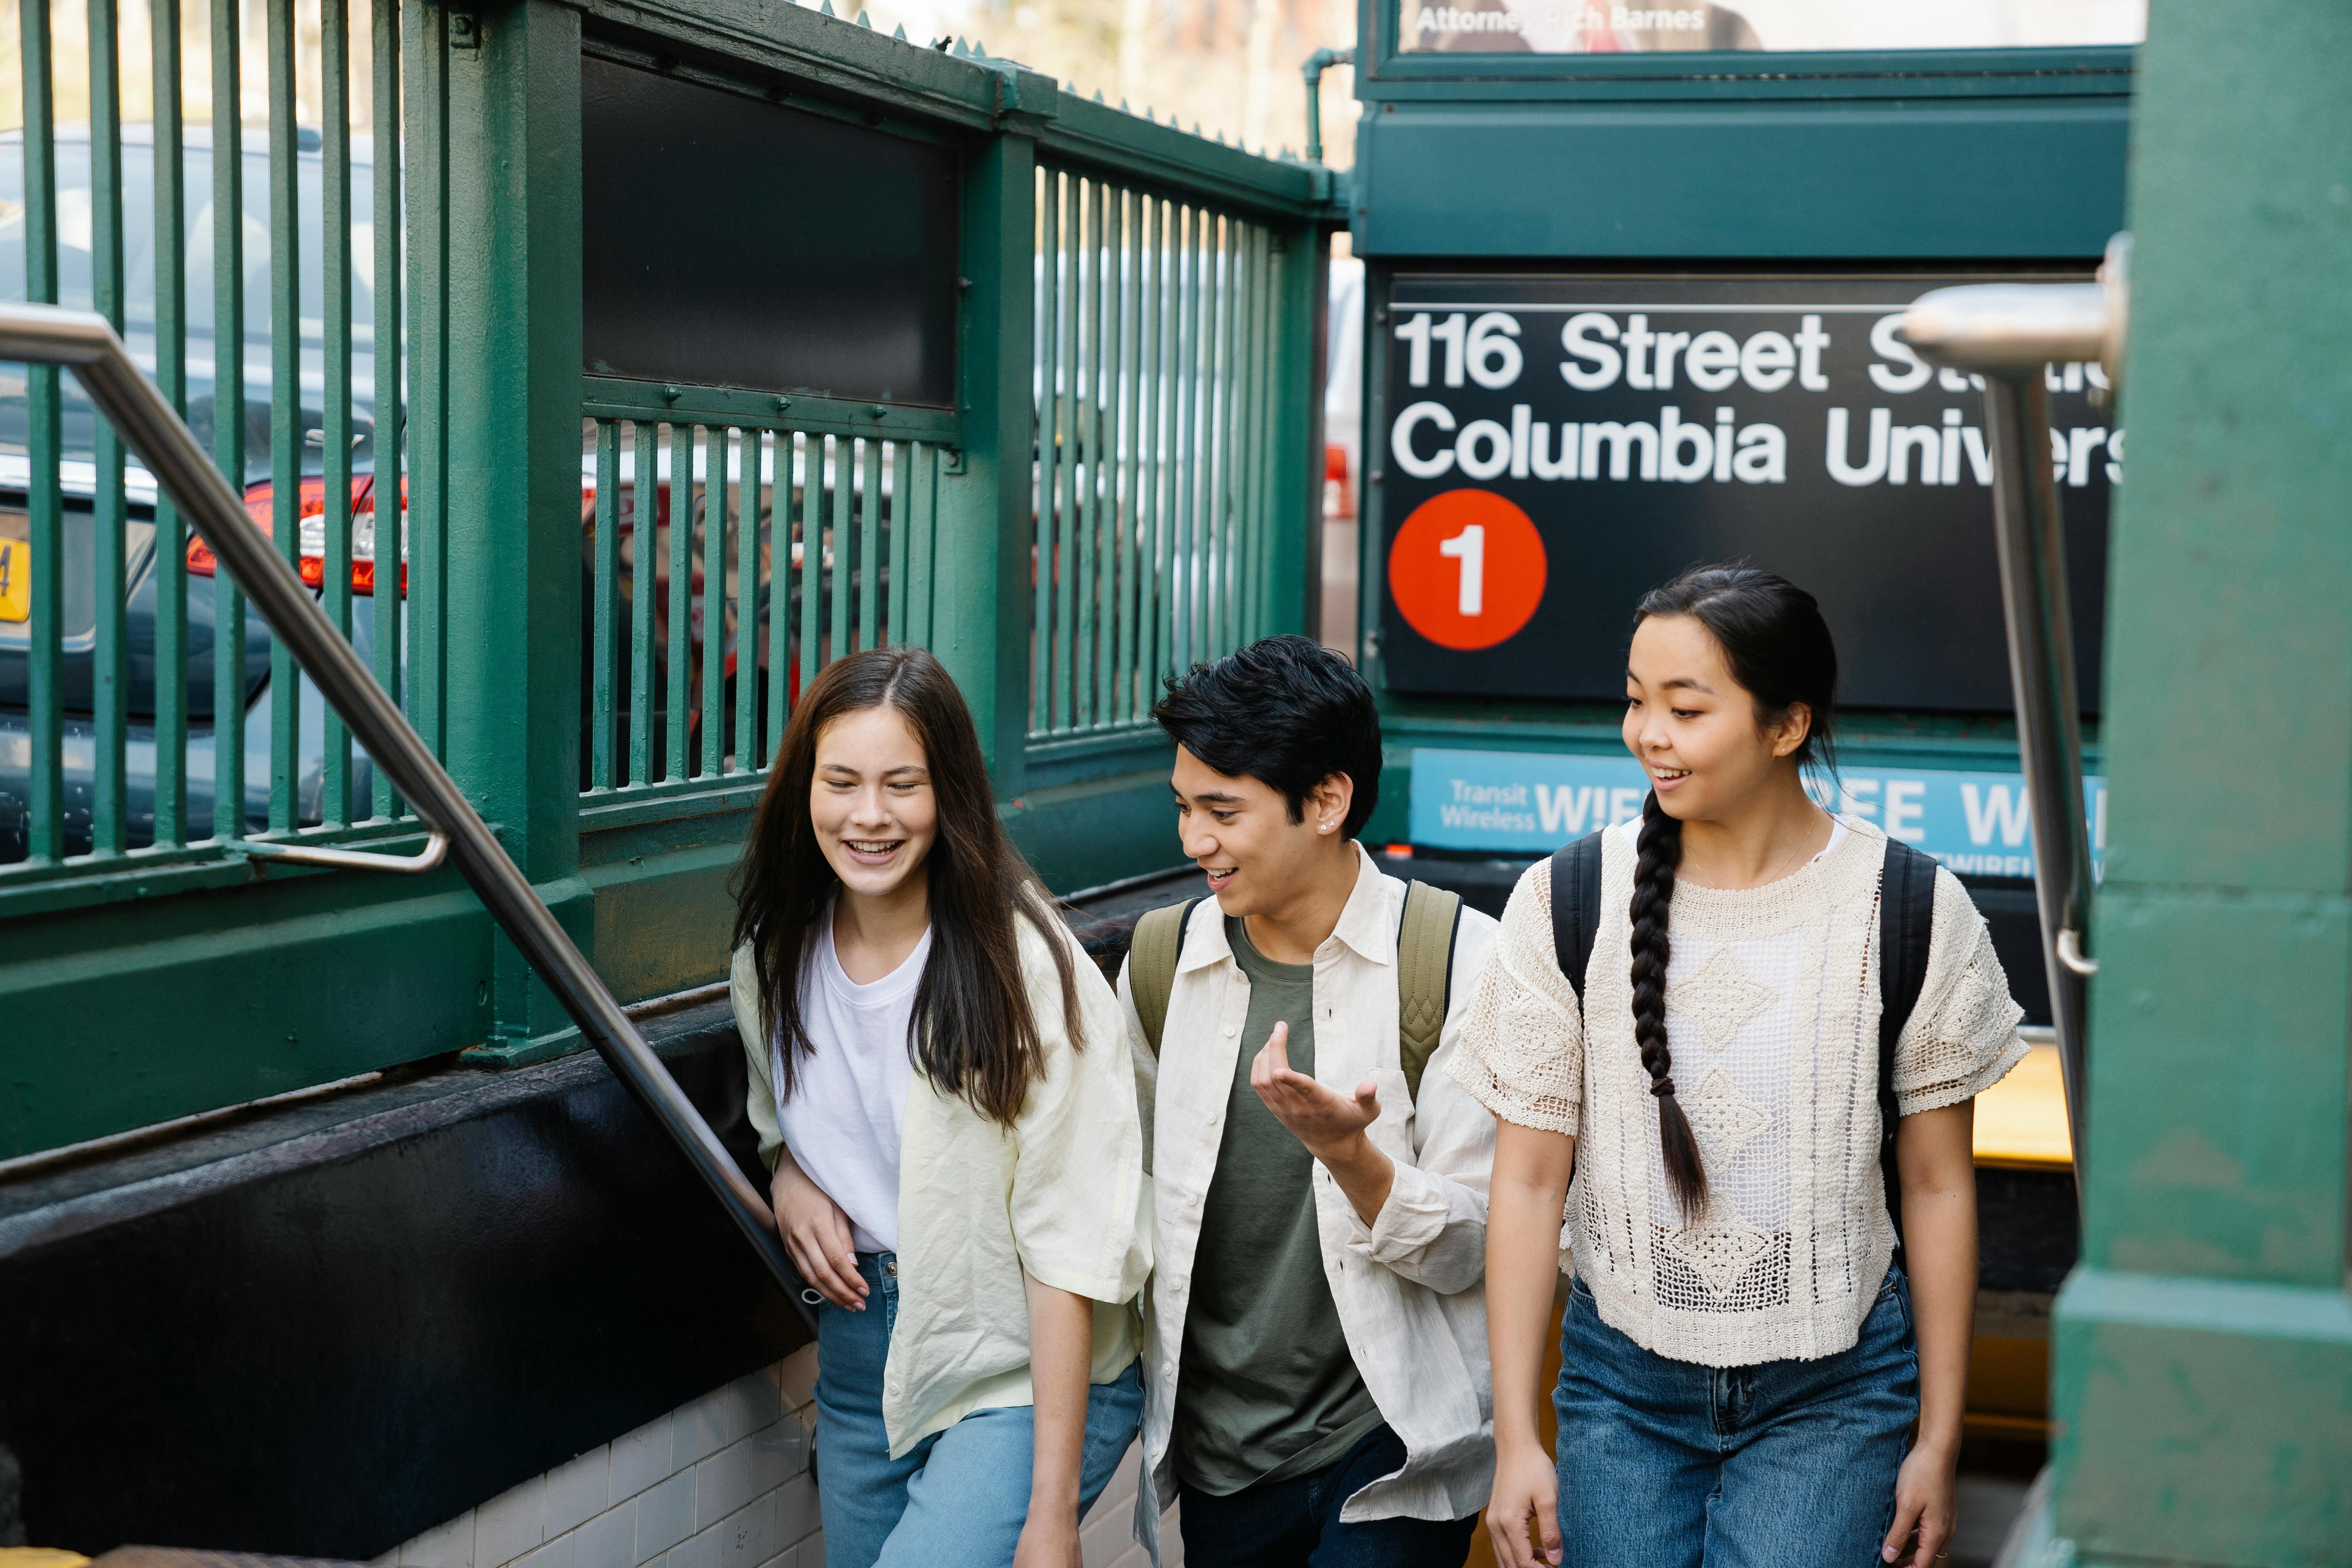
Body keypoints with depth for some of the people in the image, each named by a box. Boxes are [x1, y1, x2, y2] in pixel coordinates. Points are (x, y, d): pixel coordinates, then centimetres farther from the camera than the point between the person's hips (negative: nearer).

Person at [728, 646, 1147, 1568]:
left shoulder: (1027, 969, -17)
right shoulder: (776, 956, 1)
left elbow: (1069, 1246, -19)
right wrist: (789, 1174, -2)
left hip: (1027, 1379, -6)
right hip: (858, 1361, 6)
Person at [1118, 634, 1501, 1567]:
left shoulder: (1460, 961, -10)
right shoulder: (1162, 963, 2)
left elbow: (1471, 1247, -10)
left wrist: (1347, 1152, -27)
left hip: (1390, 1452, -4)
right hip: (1214, 1452, 4)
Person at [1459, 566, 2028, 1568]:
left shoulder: (1913, 912, -7)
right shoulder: (1567, 903, -5)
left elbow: (1938, 1185, 0)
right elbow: (1530, 1180, -2)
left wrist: (1938, 1440, 2)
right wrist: (1515, 1438, -4)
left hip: (1833, 1392, -1)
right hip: (1623, 1383, 2)